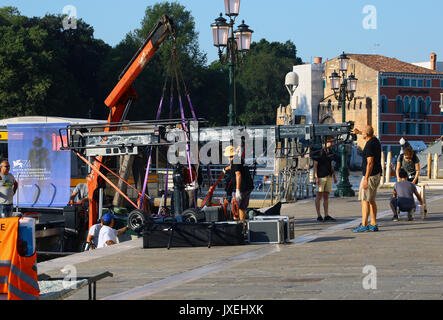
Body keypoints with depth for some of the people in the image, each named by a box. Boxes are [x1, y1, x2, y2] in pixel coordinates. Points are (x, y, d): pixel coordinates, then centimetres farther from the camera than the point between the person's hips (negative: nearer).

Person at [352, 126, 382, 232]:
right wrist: (359, 132, 47)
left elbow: (370, 163, -23)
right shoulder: (375, 140, 9)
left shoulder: (369, 145, -19)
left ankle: (364, 225, -9)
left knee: (365, 200, -8)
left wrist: (366, 179, -23)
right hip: (377, 175, 10)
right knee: (371, 200, 12)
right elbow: (370, 136, 37)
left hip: (370, 176, -10)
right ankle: (373, 225, 11)